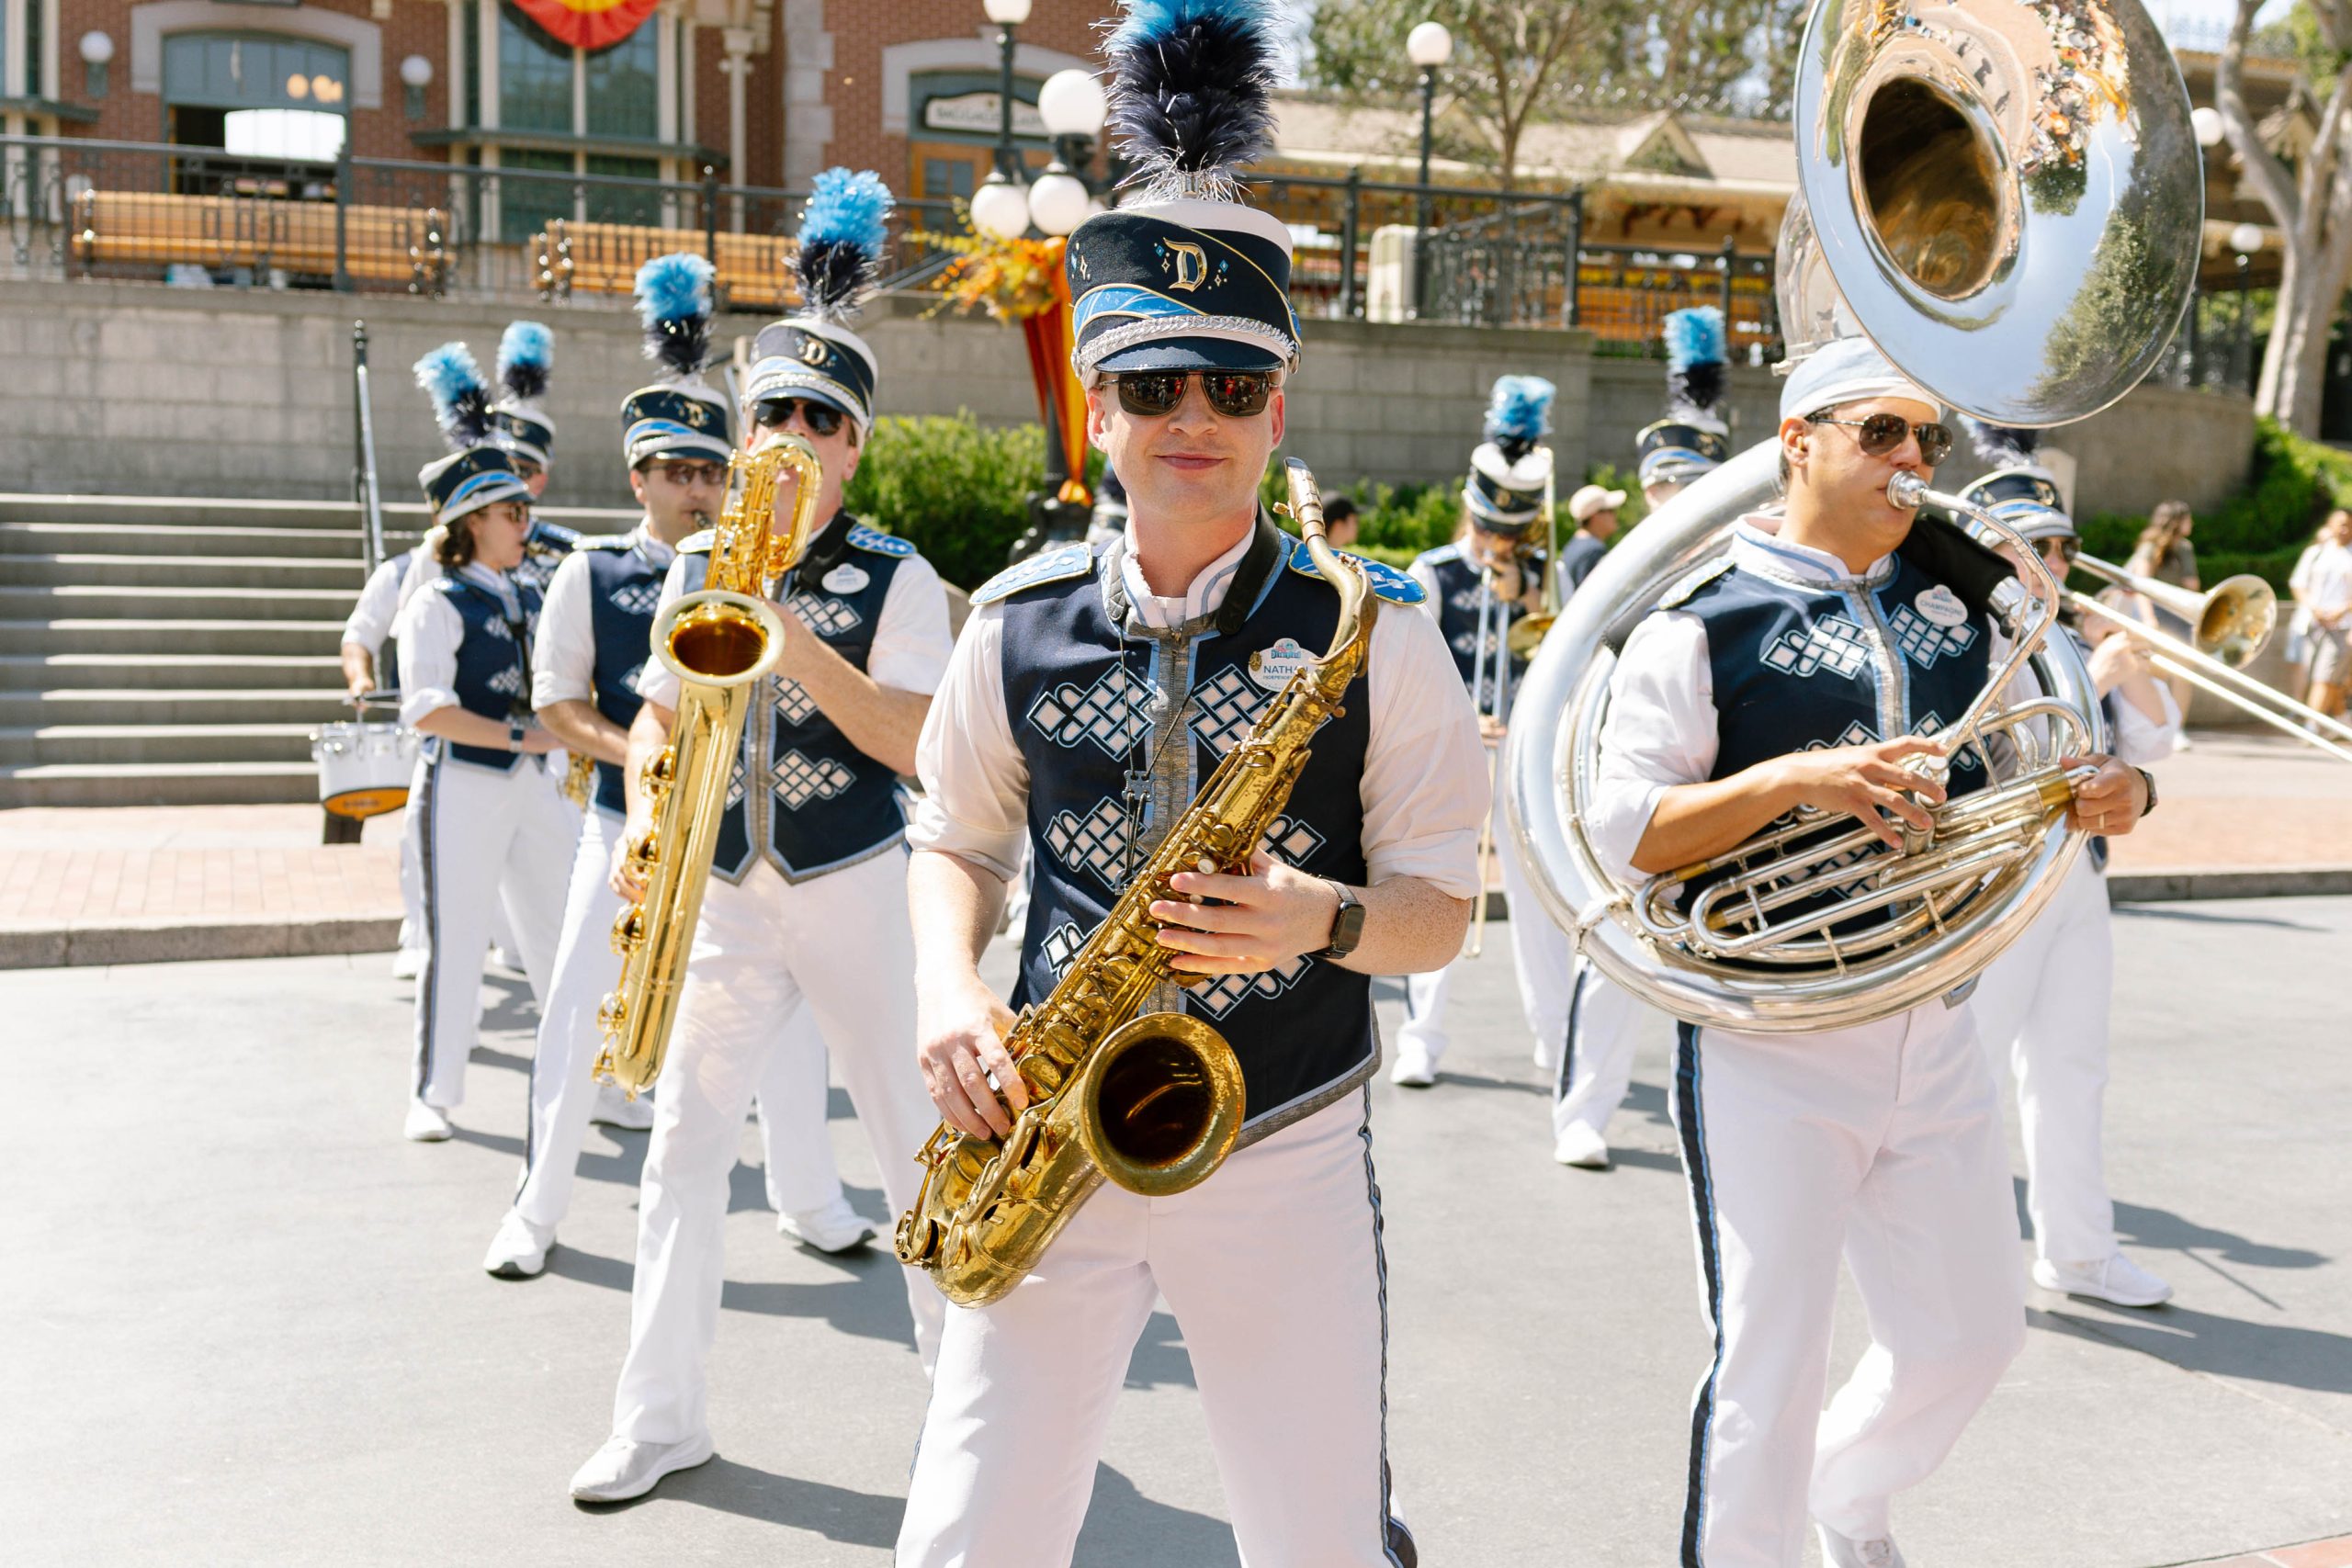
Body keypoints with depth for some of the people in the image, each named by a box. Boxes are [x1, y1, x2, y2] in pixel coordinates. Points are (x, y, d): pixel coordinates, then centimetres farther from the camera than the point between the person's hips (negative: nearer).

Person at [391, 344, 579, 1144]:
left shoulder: (530, 598, 12)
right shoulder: (437, 605, -8)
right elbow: (426, 710, -18)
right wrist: (518, 736, -21)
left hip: (532, 781, 6)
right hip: (463, 785, -6)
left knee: (558, 930, 10)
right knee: (457, 939, 1)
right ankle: (434, 1094, 14)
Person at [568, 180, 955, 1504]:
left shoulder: (897, 579, -4)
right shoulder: (700, 565, 9)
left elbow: (916, 744, -14)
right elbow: (658, 714, 12)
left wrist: (794, 643, -23)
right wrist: (643, 814, -7)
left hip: (857, 893, -4)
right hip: (729, 893, 4)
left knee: (917, 1143, 4)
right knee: (686, 1139, 3)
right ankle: (664, 1412, 15)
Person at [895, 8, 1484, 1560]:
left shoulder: (1374, 631, -5)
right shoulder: (1018, 623, 1)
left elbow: (1441, 908, -1)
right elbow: (956, 840, 13)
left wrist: (1326, 918, -22)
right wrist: (950, 988, -6)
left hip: (1291, 1154, -1)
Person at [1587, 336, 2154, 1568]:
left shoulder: (1960, 600, 10)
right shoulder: (1705, 619, -7)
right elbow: (1622, 829, -13)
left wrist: (2111, 792, -6)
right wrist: (1793, 780, -26)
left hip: (1934, 1035, 6)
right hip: (1771, 1051, -6)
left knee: (1972, 1335, 17)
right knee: (1770, 1361, 0)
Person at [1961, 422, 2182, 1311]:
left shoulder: (2070, 643, 10)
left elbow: (2151, 744, 9)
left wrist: (2132, 662, -6)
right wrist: (2094, 676, -23)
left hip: (2080, 878, 7)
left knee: (2069, 1069, 13)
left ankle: (2076, 1248, 24)